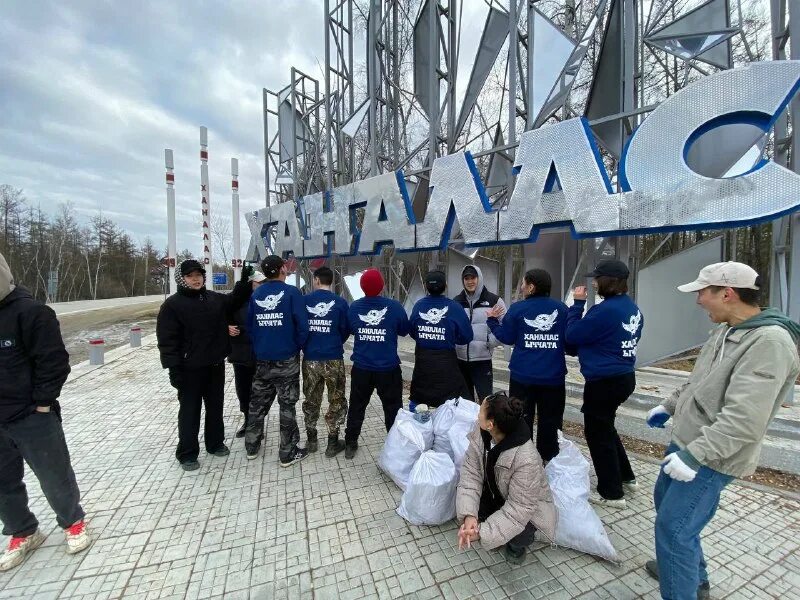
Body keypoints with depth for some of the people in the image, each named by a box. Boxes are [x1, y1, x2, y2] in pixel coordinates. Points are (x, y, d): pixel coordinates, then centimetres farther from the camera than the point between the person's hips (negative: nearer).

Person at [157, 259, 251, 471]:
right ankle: (187, 454, 25)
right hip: (190, 369, -5)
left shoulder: (215, 298, 4)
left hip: (216, 365, 5)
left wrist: (244, 281, 7)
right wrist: (173, 368, -17)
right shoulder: (172, 304, -10)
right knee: (190, 411, 8)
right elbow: (167, 339, -12)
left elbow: (234, 300, 24)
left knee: (215, 406, 17)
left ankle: (215, 443, 35)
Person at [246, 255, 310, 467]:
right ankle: (288, 453, 16)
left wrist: (257, 348, 16)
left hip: (261, 360, 5)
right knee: (287, 405, 6)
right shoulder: (292, 293, -12)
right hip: (286, 360, -5)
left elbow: (248, 325, 7)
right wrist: (298, 346, -1)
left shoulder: (255, 295, 3)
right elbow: (302, 325, -17)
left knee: (257, 403, 19)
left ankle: (252, 446, 34)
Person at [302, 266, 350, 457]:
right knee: (337, 401, 14)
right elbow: (346, 330, -2)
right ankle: (333, 443, 20)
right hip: (333, 359, -2)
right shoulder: (340, 302, -7)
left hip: (310, 359, 2)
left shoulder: (304, 301, -4)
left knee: (311, 400, 20)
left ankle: (311, 440, 31)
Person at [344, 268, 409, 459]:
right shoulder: (394, 306, -15)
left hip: (361, 368, 3)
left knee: (356, 407, 20)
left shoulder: (354, 307, -8)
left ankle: (350, 444, 33)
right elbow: (404, 330, -1)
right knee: (393, 408, 13)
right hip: (388, 368, -2)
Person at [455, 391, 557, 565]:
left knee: (516, 537, -28)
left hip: (527, 509, -4)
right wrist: (469, 515, -34)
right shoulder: (480, 433, -24)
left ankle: (518, 545, 9)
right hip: (495, 494, 4)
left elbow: (519, 509, -32)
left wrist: (483, 533, -37)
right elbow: (471, 474, -21)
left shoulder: (527, 460, -39)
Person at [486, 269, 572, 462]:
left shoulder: (517, 308, -9)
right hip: (553, 376, 2)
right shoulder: (562, 308, -3)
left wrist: (492, 320, 12)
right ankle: (548, 460, 26)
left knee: (521, 419, 14)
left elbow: (506, 337, -3)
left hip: (523, 375, -1)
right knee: (550, 421, 15)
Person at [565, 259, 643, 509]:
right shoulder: (632, 308, 7)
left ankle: (612, 493, 22)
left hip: (604, 381, -9)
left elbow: (572, 335, -16)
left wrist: (578, 303, -10)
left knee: (597, 433, 8)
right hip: (624, 376, 10)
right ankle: (626, 478, 40)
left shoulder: (606, 310, -23)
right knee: (605, 428, 26)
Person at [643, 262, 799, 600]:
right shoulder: (725, 330, 5)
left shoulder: (769, 342, -25)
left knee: (672, 529, -1)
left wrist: (694, 455, -30)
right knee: (664, 501, 25)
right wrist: (669, 407, 23)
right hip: (686, 443, 10)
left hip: (711, 459, -10)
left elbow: (743, 420, -30)